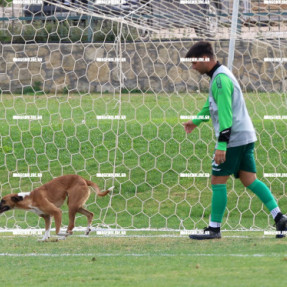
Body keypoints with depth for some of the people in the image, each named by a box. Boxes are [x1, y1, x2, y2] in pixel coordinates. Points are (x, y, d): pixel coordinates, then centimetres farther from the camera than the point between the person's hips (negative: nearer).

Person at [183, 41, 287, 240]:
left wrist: (222, 145, -26)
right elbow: (212, 105, 35)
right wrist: (196, 121, 47)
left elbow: (225, 114, -23)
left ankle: (214, 229, 2)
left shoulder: (220, 79, -16)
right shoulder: (220, 75, 17)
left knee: (218, 181, -3)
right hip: (246, 136, 10)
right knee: (250, 180, 6)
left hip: (234, 138, -10)